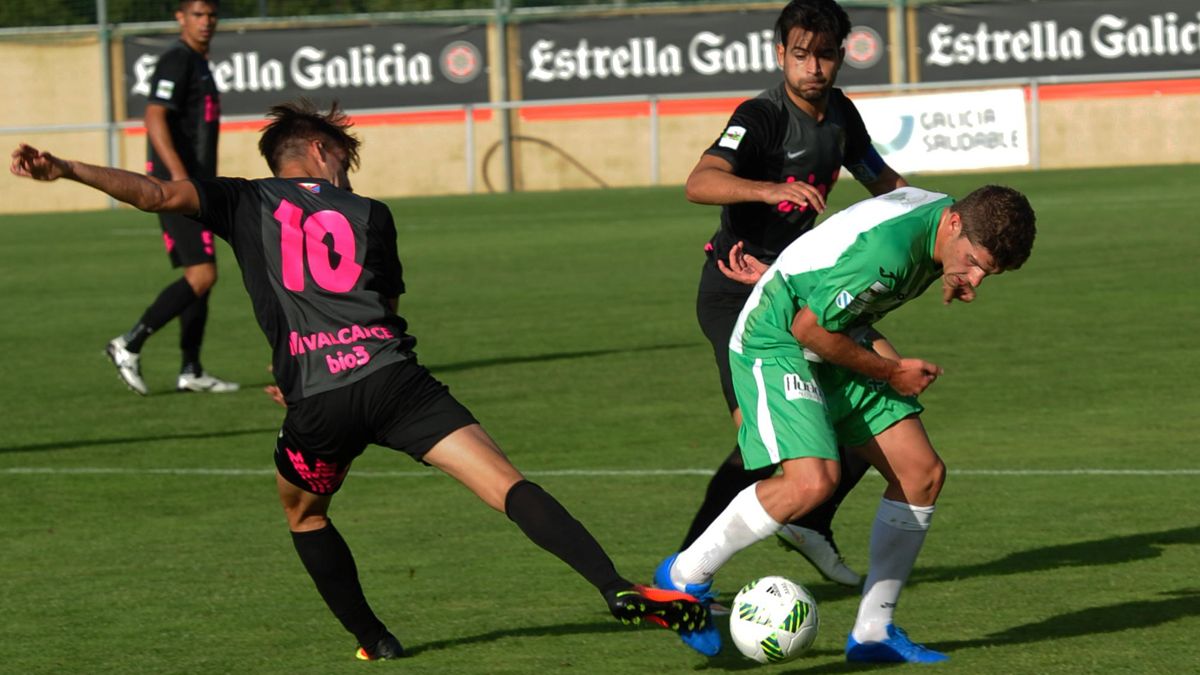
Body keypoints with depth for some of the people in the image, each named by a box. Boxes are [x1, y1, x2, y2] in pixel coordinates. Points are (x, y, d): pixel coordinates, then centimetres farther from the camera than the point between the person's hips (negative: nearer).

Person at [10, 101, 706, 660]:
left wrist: (65, 169, 8)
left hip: (318, 403, 0)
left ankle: (375, 641, 27)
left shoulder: (245, 202, 17)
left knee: (303, 512, 30)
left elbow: (157, 194, 6)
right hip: (393, 376, 0)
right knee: (506, 483, -9)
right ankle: (620, 589, -24)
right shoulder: (370, 214, 21)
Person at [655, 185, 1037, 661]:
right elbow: (809, 326, -24)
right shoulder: (887, 250, -33)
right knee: (813, 481, -28)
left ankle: (873, 631, 9)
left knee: (924, 474, 0)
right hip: (776, 341, -10)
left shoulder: (942, 213, -4)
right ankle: (684, 576, -7)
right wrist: (891, 373, -14)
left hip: (839, 343, 10)